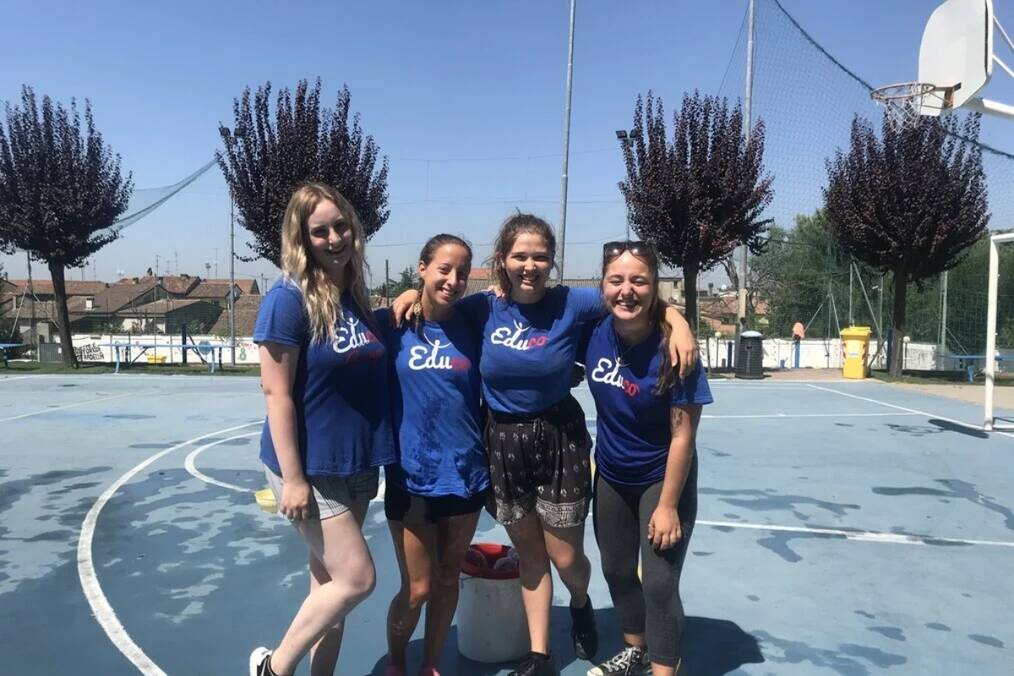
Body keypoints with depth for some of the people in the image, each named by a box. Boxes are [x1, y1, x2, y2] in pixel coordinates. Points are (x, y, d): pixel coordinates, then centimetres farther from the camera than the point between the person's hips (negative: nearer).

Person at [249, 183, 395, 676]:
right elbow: (276, 394, -18)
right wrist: (292, 478, -18)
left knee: (331, 579, 16)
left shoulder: (355, 294, 5)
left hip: (356, 464, 7)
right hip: (311, 467, -7)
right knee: (356, 579, -1)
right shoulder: (288, 299, -16)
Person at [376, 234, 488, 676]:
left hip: (466, 474, 3)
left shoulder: (472, 328, 0)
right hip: (411, 476, -3)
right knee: (417, 588, 6)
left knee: (447, 581, 16)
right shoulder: (391, 323, -7)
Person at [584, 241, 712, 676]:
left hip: (662, 478, -5)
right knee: (616, 570, 20)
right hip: (611, 477, 6)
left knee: (659, 584, -1)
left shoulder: (672, 348, -26)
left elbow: (683, 436, -22)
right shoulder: (596, 331, -14)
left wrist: (667, 506, -19)